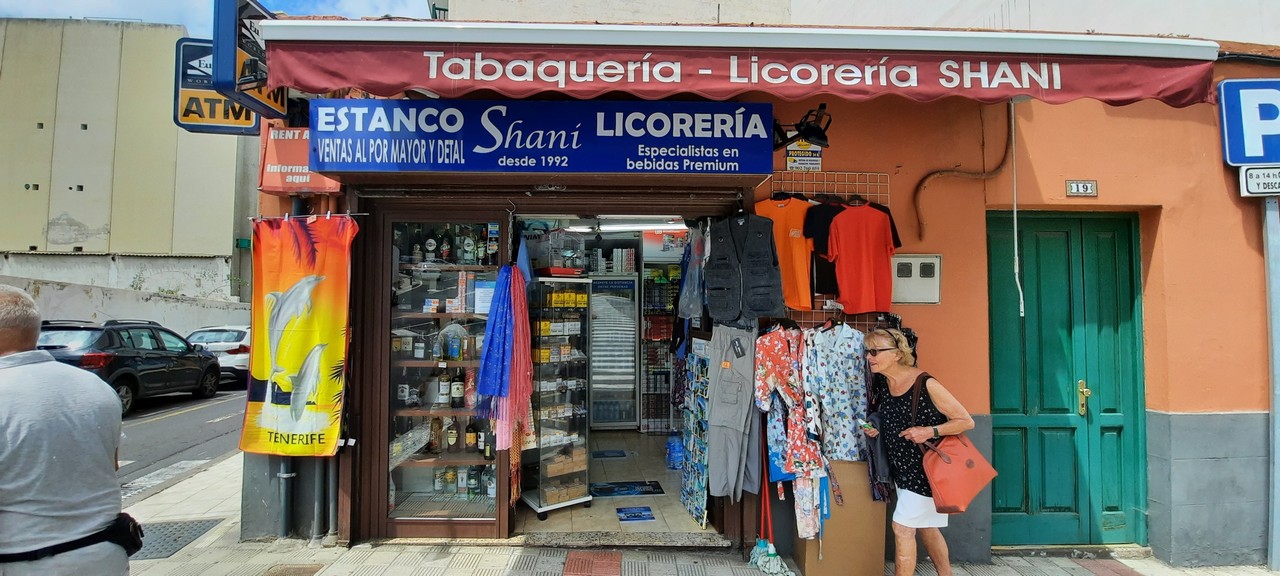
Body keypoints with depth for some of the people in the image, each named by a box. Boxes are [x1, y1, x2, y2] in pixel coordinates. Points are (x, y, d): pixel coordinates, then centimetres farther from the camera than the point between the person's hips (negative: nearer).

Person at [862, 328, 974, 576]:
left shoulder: (926, 384, -22)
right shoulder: (882, 384, -2)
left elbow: (966, 421, -16)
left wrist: (930, 431, -28)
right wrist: (876, 429, -3)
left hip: (926, 468, -7)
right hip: (902, 467, 7)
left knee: (902, 527, -7)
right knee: (926, 527, 19)